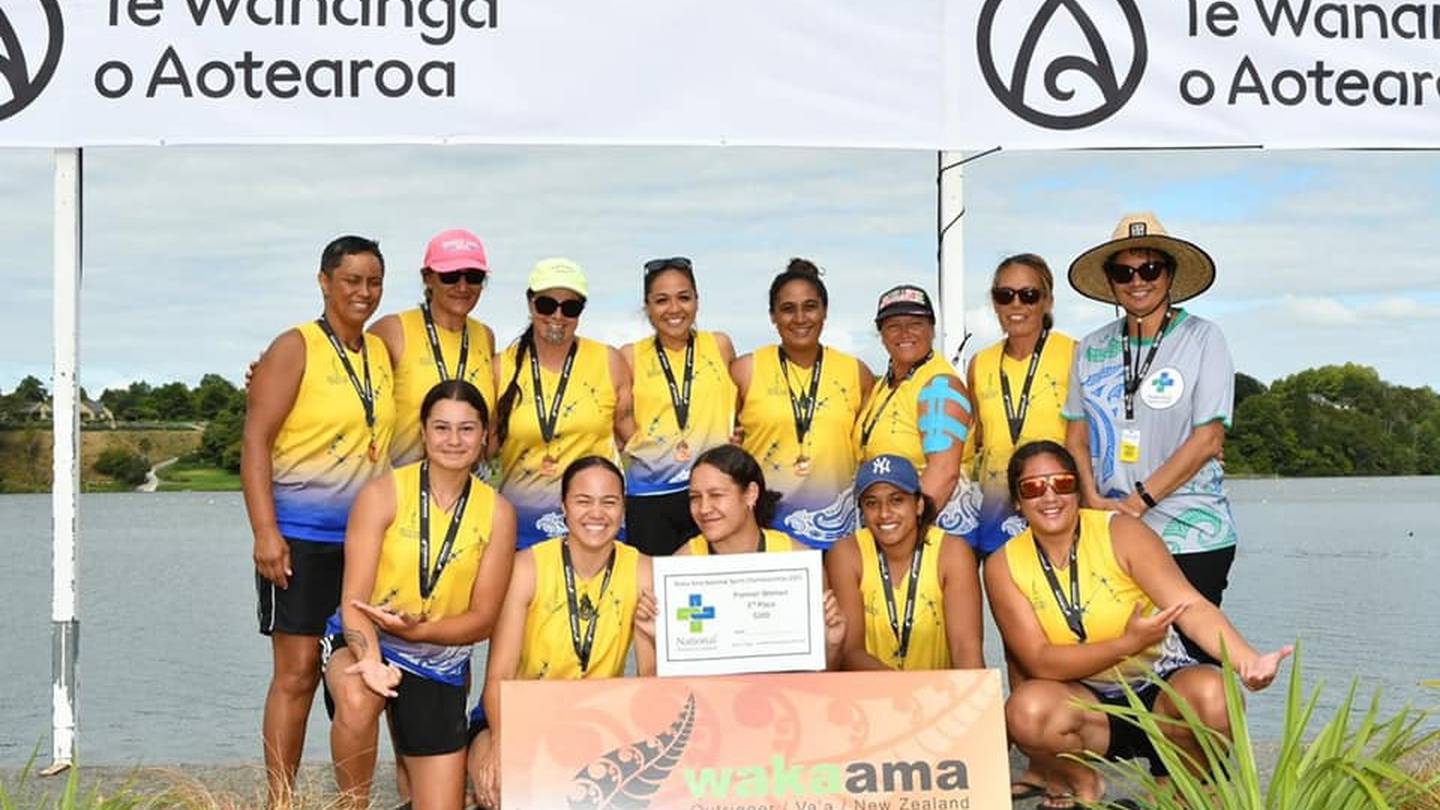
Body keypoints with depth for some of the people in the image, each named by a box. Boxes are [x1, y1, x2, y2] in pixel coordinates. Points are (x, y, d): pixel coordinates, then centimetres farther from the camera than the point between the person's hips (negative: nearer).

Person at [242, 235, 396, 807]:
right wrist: (265, 532, -18)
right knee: (297, 671, -2)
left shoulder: (381, 352, 12)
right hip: (302, 536, -5)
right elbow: (256, 442, -11)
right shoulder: (295, 348, -5)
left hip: (367, 536, 6)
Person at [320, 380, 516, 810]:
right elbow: (354, 600, -15)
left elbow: (482, 619, -3)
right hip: (365, 641, -2)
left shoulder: (497, 513, -4)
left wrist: (416, 630, -21)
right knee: (357, 700, -38)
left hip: (440, 665, 3)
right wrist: (371, 660, -35)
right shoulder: (383, 493, -11)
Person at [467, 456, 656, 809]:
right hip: (520, 714, -2)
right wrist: (500, 742, -35)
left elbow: (653, 681, -6)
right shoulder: (527, 568, -12)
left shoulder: (642, 572, -7)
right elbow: (499, 676, -15)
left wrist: (657, 640, -29)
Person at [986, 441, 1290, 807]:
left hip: (1161, 687, 0)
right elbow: (1040, 662, -14)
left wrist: (1248, 660, -41)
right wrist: (1128, 643, -28)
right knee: (1026, 710, -33)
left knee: (1211, 692, -33)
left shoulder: (1121, 532, -12)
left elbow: (1192, 606, -22)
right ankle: (1080, 780, 2)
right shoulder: (1003, 566, -8)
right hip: (1088, 701, 0)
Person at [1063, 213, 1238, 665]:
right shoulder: (1092, 349, 10)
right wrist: (1094, 501, -6)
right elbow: (1076, 438, 11)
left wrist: (1138, 501, -11)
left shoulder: (1202, 339, 0)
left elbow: (1208, 440, -7)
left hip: (1191, 538, -3)